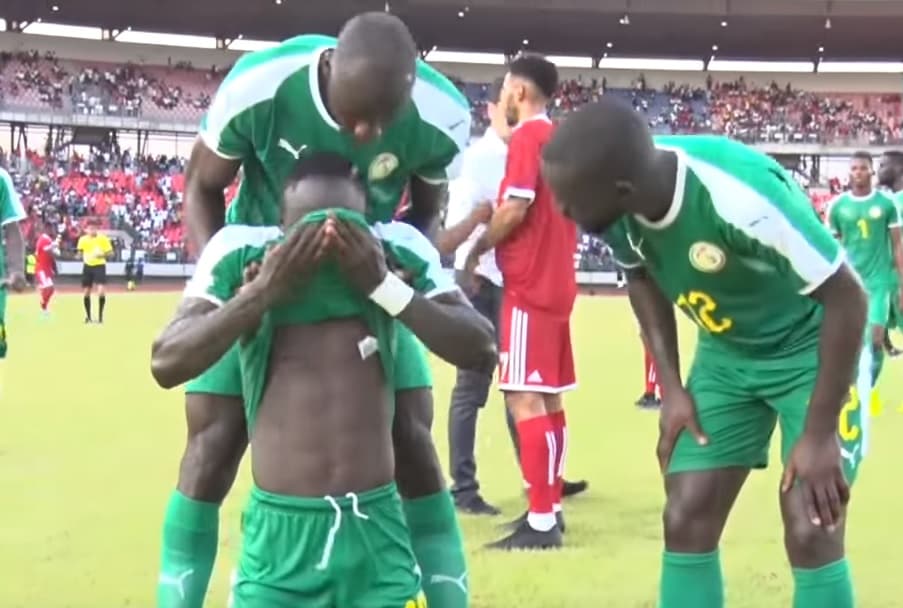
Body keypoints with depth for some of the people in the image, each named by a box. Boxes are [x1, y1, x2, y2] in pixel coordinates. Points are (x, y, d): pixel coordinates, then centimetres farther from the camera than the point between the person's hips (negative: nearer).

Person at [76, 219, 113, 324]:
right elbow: (80, 252, 14)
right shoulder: (83, 239, 0)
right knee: (86, 293, 7)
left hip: (99, 266, -3)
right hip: (87, 266, 3)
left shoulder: (103, 238, -8)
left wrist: (102, 255, -23)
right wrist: (83, 257, -8)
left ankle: (100, 316, -3)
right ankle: (88, 316, 23)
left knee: (101, 291, -16)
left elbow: (109, 252, -4)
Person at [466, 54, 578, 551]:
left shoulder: (528, 135, -11)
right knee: (548, 399, 13)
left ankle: (541, 522, -12)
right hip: (555, 282, 10)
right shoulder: (558, 138, 16)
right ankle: (550, 507, 19)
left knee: (525, 399, -11)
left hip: (529, 286, -10)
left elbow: (515, 209, -18)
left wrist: (475, 251, -6)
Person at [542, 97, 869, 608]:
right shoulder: (619, 198, -20)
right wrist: (673, 387, -1)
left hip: (813, 350, -6)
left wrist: (819, 433, -22)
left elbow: (848, 299, -27)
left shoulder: (741, 197, -39)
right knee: (686, 521, 1)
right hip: (725, 354, 6)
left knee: (811, 534, -12)